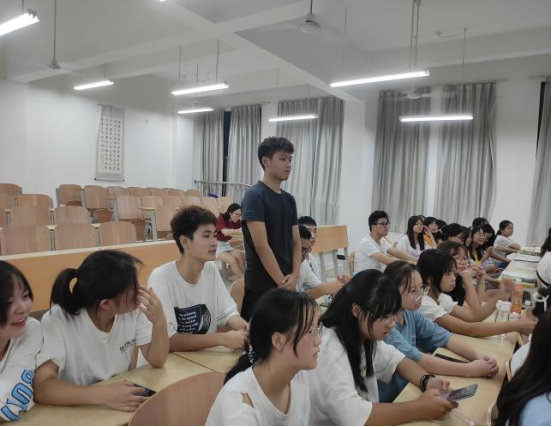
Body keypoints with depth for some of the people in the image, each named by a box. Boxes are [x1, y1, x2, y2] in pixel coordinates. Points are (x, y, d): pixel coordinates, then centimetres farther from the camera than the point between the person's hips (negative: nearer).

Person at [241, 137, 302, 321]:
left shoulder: (289, 199, 10)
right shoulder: (254, 196, -12)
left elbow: (296, 242, 10)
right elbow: (261, 246, -18)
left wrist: (294, 275, -6)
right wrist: (282, 282, -14)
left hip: (287, 284, 7)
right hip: (261, 286, -7)